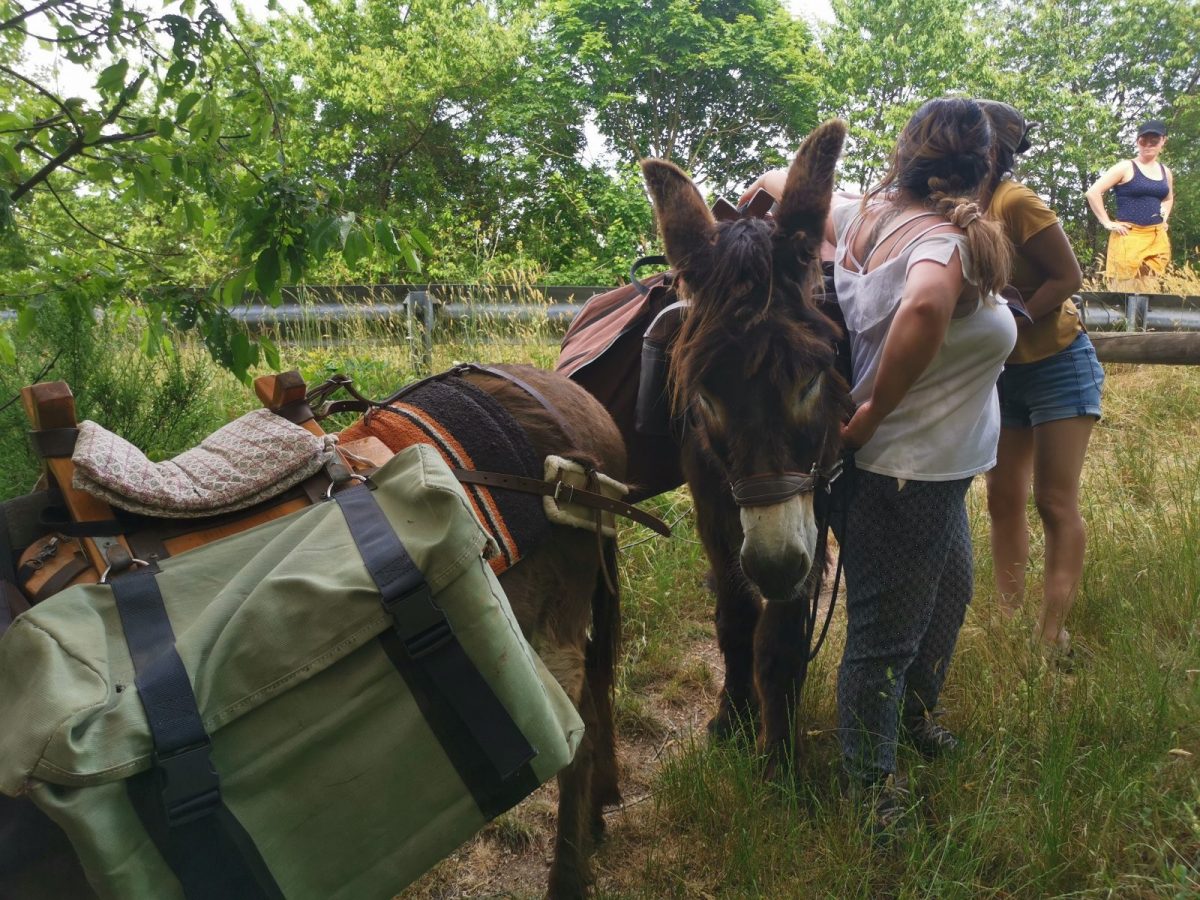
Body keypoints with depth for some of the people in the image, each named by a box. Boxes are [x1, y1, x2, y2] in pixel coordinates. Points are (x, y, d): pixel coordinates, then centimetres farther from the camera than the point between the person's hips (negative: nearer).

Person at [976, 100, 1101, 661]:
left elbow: (1068, 276, -17)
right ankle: (1009, 619, 19)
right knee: (1003, 500, 8)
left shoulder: (1016, 202, -19)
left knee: (1056, 503, -2)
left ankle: (1051, 634, 6)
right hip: (1004, 373, 7)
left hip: (1057, 366, -7)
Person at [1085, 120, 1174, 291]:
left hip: (1158, 239, 6)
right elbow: (1092, 192, -10)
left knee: (1148, 291, 7)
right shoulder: (1126, 167, -4)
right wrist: (1108, 223, -12)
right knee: (1125, 291, -9)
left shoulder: (1165, 172, 15)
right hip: (1129, 236, -6)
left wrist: (1164, 217, 17)